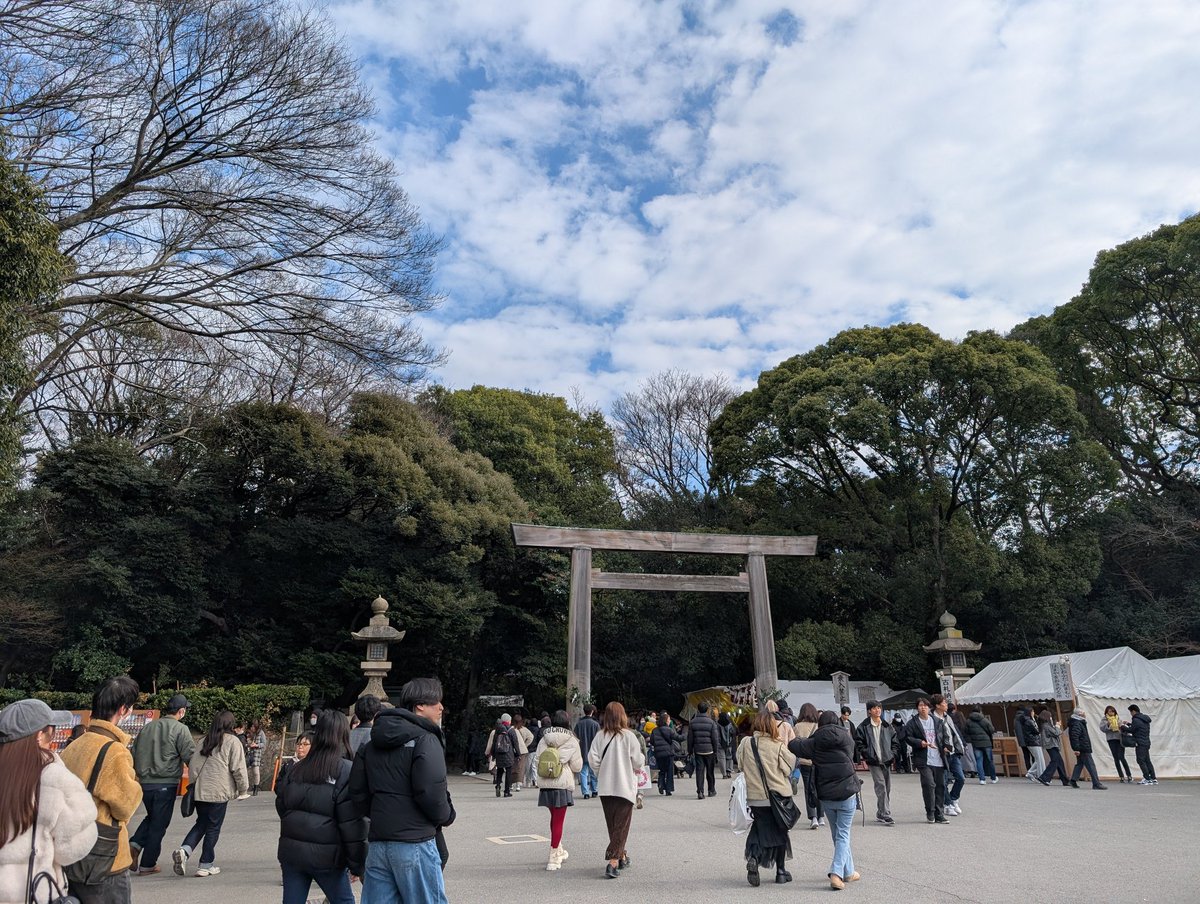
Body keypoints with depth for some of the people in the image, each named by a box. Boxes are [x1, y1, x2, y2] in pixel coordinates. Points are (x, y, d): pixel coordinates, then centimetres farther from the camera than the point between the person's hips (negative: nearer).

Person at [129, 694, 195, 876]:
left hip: (144, 783, 6)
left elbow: (134, 753, 15)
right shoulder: (180, 729, -12)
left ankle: (135, 844, 6)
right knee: (159, 824, 7)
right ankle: (147, 865, 14)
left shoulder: (148, 727, 8)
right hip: (166, 784, -6)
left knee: (152, 817, 26)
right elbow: (190, 756, -16)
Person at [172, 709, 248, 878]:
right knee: (213, 827, 7)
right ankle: (206, 865, 14)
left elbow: (193, 765, 11)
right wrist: (243, 789, 4)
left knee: (201, 823, 20)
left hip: (200, 791, 6)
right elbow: (238, 769, -9)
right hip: (219, 792, -5)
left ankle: (184, 850, -2)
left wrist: (193, 784, 24)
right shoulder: (232, 742, -8)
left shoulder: (205, 741, 9)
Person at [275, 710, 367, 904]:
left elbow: (281, 807, 13)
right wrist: (357, 864, -7)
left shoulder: (295, 770, 5)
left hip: (291, 852, 5)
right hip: (326, 856, -5)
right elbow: (353, 823, -14)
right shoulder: (346, 772, -13)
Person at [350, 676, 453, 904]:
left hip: (377, 842, 7)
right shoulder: (425, 740, -11)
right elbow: (431, 792, -20)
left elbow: (357, 792, 12)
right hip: (414, 843, -7)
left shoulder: (374, 743, 14)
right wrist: (446, 817, -2)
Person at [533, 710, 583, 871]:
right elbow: (577, 767, -5)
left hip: (545, 785, 4)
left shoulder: (544, 740, 4)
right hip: (563, 784, -4)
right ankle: (554, 858, 6)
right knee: (558, 820, 4)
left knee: (554, 817, 21)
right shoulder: (571, 741, -6)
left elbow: (536, 762, 2)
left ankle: (559, 851, 33)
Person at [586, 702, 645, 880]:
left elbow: (593, 759, -7)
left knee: (612, 824, 18)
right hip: (625, 786, -3)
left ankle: (621, 856, 32)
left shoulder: (600, 736, -4)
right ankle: (613, 862, -10)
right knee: (621, 825, 2)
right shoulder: (628, 736, -12)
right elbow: (638, 762, -10)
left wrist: (601, 773, 10)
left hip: (605, 787, 4)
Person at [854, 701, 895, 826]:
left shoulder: (887, 726, 10)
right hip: (873, 761, -5)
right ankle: (885, 814, -10)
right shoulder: (863, 726, -5)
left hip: (886, 760, 5)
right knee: (881, 786, -13)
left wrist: (893, 755, 6)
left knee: (887, 787, 9)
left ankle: (881, 814, 22)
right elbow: (858, 742, -2)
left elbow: (894, 741, 17)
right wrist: (863, 757, -8)